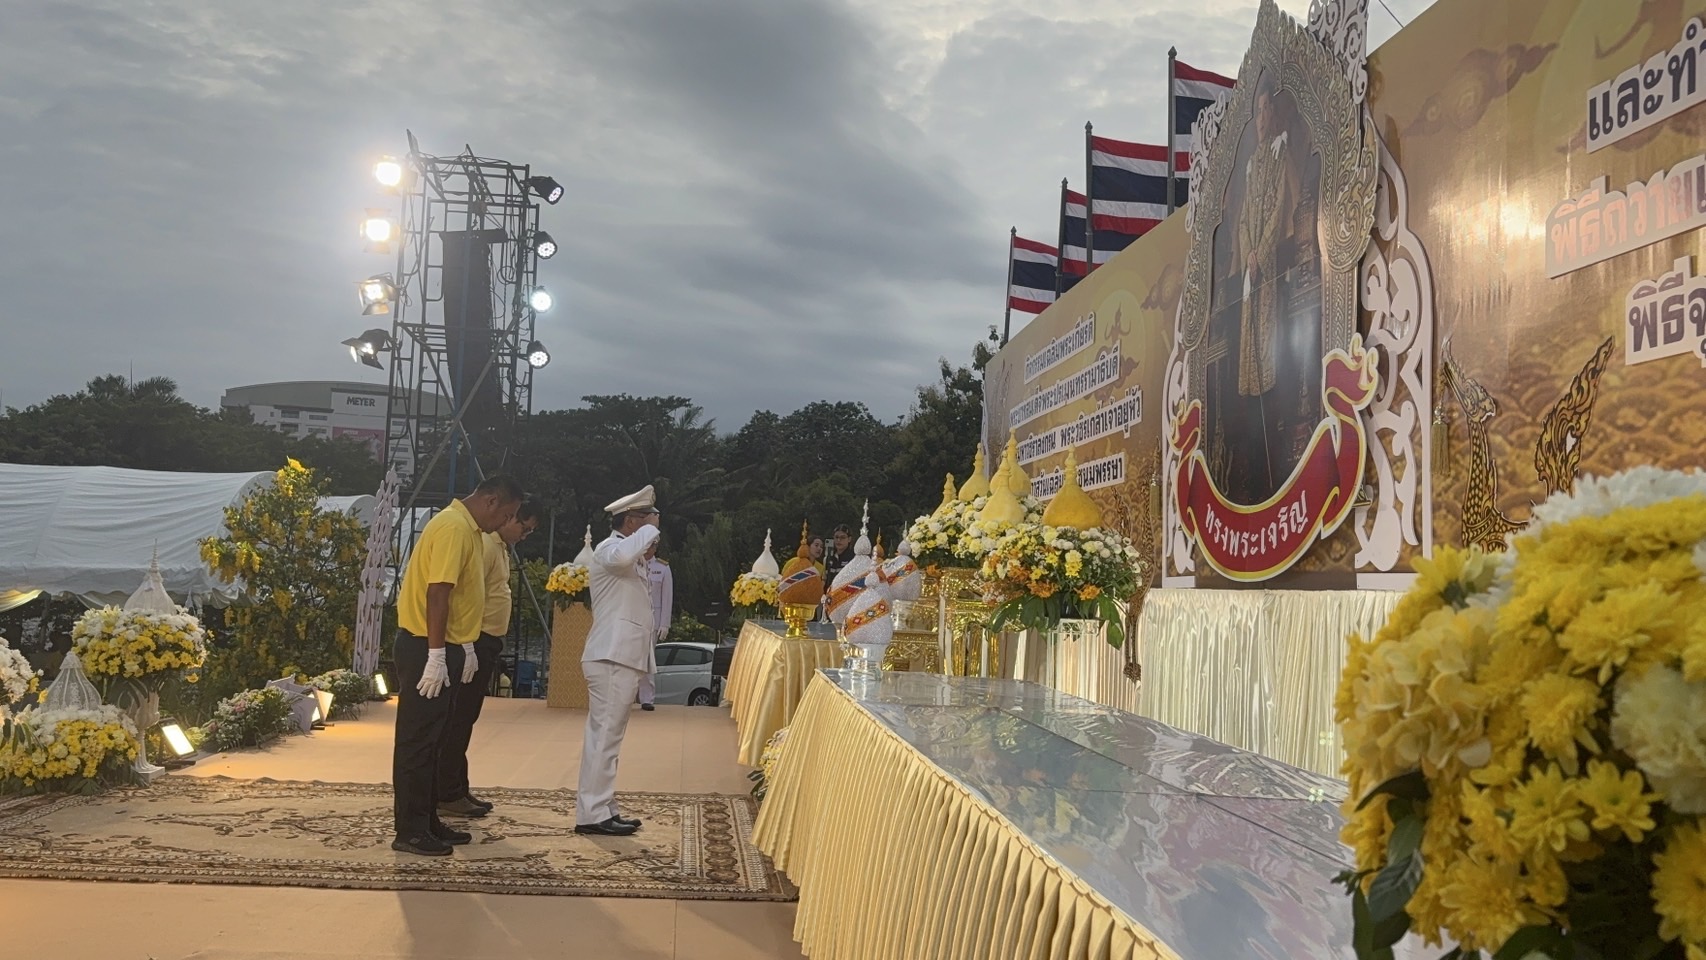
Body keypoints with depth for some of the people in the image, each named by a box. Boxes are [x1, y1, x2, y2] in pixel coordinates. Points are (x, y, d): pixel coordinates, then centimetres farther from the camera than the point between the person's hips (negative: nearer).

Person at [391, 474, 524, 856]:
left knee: (431, 739, 14)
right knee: (417, 740, -3)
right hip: (427, 648, -10)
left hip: (444, 646, 10)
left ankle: (427, 822, 22)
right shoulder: (454, 527, -17)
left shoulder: (468, 529, 15)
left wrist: (465, 647, 19)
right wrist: (436, 656, -25)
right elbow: (437, 592, -23)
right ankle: (409, 831, 3)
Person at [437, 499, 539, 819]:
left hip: (487, 643, 10)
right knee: (458, 718, -5)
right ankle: (446, 795, 0)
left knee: (465, 718, 13)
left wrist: (491, 646, 18)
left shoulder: (501, 547, 16)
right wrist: (468, 647, -25)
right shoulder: (485, 544, -15)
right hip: (476, 642, -10)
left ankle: (458, 789, 20)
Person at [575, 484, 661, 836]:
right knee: (604, 735, -9)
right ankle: (592, 814, -7)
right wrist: (650, 530, -19)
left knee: (607, 735, 12)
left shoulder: (630, 558, 23)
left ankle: (602, 809, 17)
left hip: (623, 658, 10)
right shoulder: (608, 550, -9)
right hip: (611, 658, -10)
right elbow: (623, 555, -36)